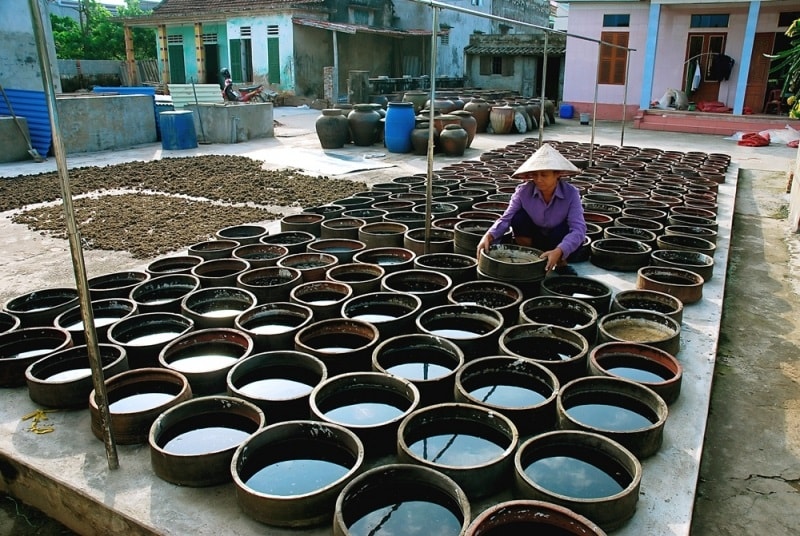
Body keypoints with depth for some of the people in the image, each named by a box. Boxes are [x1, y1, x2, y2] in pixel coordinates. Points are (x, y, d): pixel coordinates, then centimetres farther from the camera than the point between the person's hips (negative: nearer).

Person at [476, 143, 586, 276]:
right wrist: (488, 236, -42)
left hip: (559, 242, -1)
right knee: (519, 218, -27)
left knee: (565, 230, -34)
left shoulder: (571, 193, -24)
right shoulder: (523, 191, -21)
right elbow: (506, 218, -22)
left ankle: (561, 264, -1)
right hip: (532, 239, 1)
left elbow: (578, 229, -34)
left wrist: (558, 251, -51)